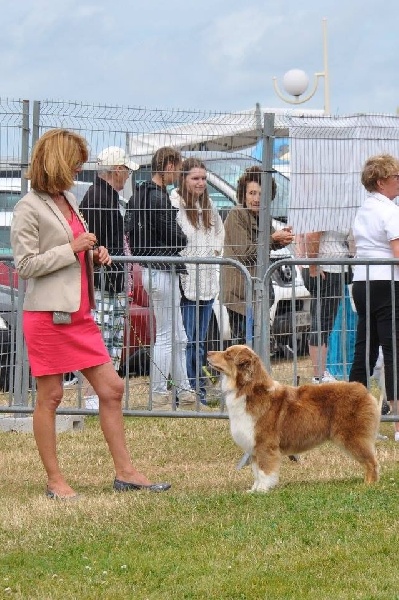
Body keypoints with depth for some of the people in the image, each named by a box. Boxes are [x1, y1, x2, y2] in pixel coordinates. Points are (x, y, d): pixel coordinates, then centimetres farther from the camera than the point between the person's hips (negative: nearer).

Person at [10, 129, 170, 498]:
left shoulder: (68, 200, 14)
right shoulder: (29, 208, -10)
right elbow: (25, 264, -14)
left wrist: (93, 255, 8)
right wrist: (72, 248, -15)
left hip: (79, 312, 8)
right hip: (47, 313, -8)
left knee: (112, 388, 6)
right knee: (50, 396, 1)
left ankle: (125, 472, 11)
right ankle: (55, 481, 8)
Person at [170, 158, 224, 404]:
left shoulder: (208, 204, 13)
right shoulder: (175, 203, -12)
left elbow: (219, 230, 29)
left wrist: (216, 250, 13)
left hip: (207, 282, 8)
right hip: (186, 281, -8)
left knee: (199, 340, 12)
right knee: (187, 340, -8)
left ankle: (200, 390, 17)